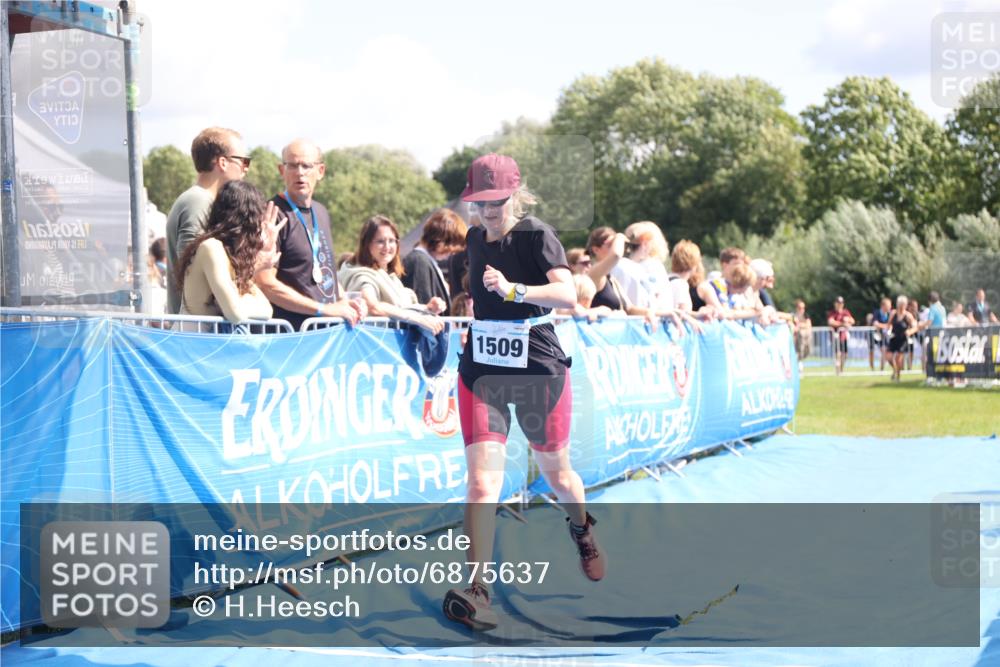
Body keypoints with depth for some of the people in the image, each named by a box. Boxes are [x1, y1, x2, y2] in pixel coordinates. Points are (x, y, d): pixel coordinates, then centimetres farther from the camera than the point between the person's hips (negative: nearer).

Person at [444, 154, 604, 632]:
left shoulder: (536, 235, -11)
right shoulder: (475, 239, 7)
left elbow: (568, 294, -27)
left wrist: (512, 290, -36)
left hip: (539, 371, -3)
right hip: (481, 372, 3)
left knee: (555, 472, 17)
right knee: (482, 481, -14)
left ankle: (583, 531, 51)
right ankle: (476, 591, -19)